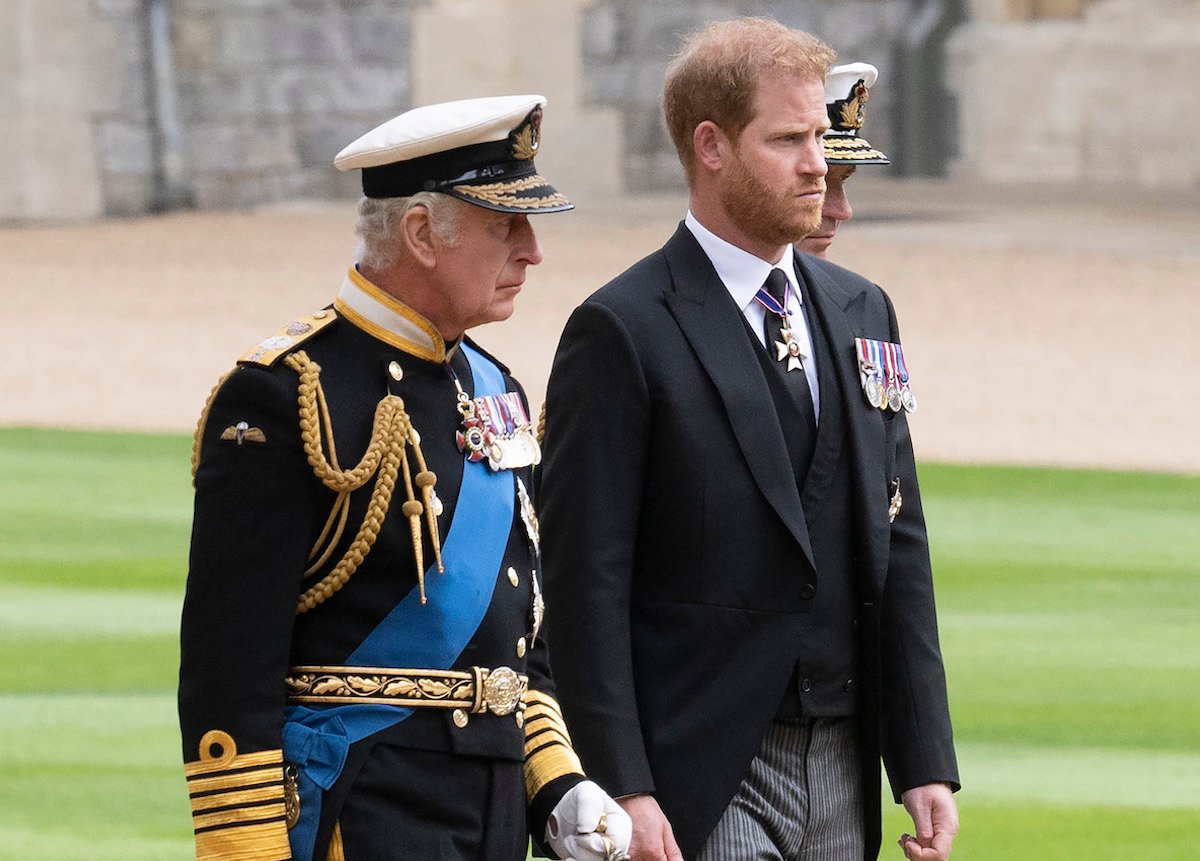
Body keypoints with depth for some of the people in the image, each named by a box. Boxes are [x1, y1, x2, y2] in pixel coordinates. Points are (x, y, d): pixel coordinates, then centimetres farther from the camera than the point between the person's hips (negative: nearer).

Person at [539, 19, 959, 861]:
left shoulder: (860, 311, 13)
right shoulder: (621, 332, -7)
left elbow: (899, 547, 14)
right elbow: (586, 583, -10)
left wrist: (927, 761, 7)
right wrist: (623, 791, -17)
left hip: (841, 765, 6)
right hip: (699, 785, -6)